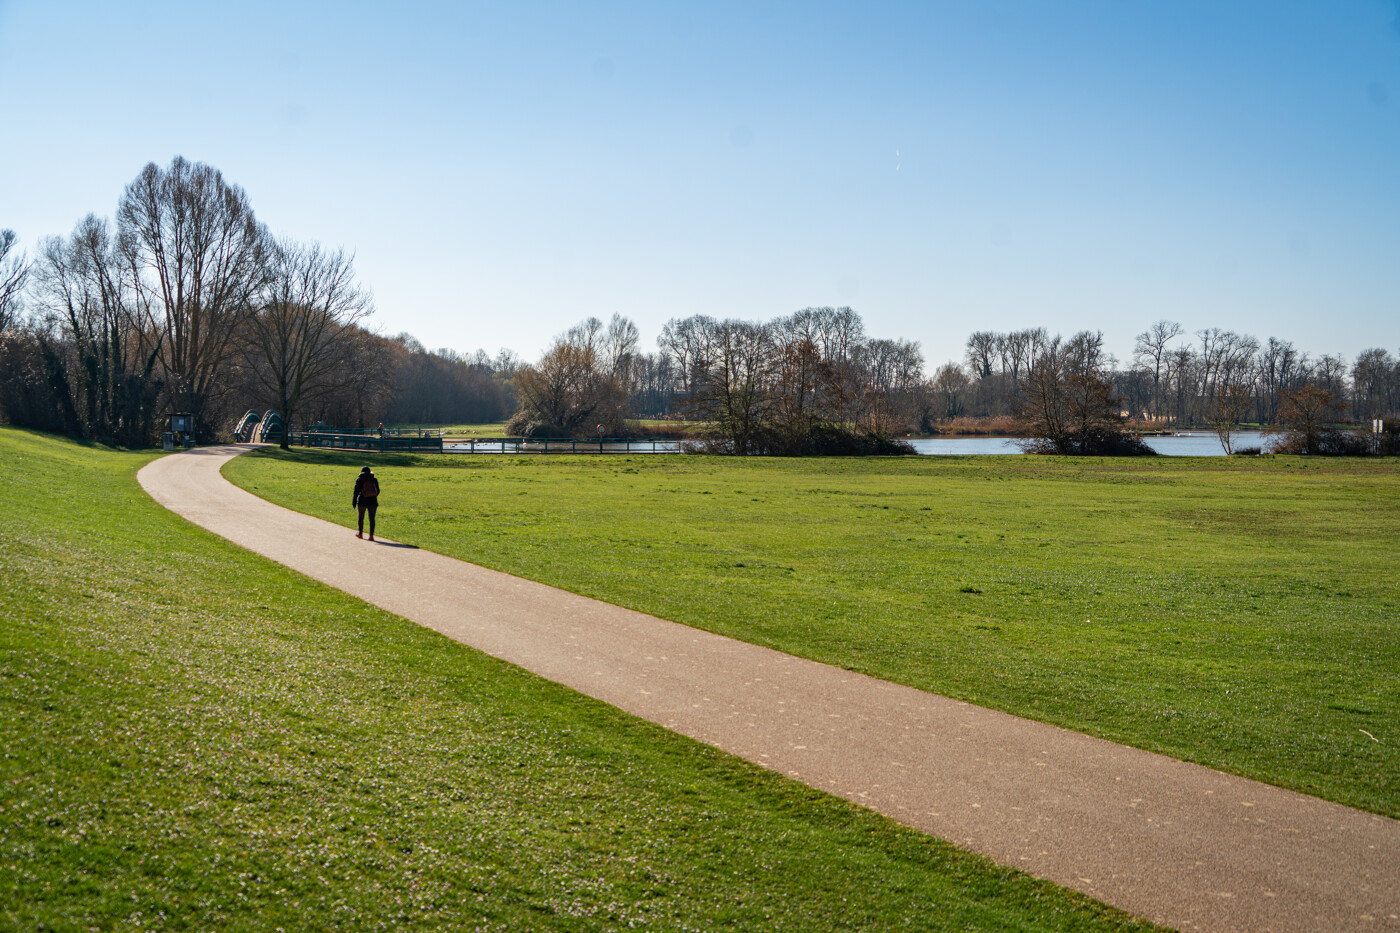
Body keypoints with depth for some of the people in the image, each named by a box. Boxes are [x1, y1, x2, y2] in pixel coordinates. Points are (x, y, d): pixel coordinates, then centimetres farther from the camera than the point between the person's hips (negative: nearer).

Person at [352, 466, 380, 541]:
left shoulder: (359, 479, -1)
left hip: (362, 501, -1)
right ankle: (371, 535, -10)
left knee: (361, 517, 16)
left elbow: (356, 491, -7)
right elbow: (378, 491, 10)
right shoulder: (374, 479, 5)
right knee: (372, 518, -1)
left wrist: (354, 501, -5)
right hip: (373, 501, 1)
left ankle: (360, 533, 29)